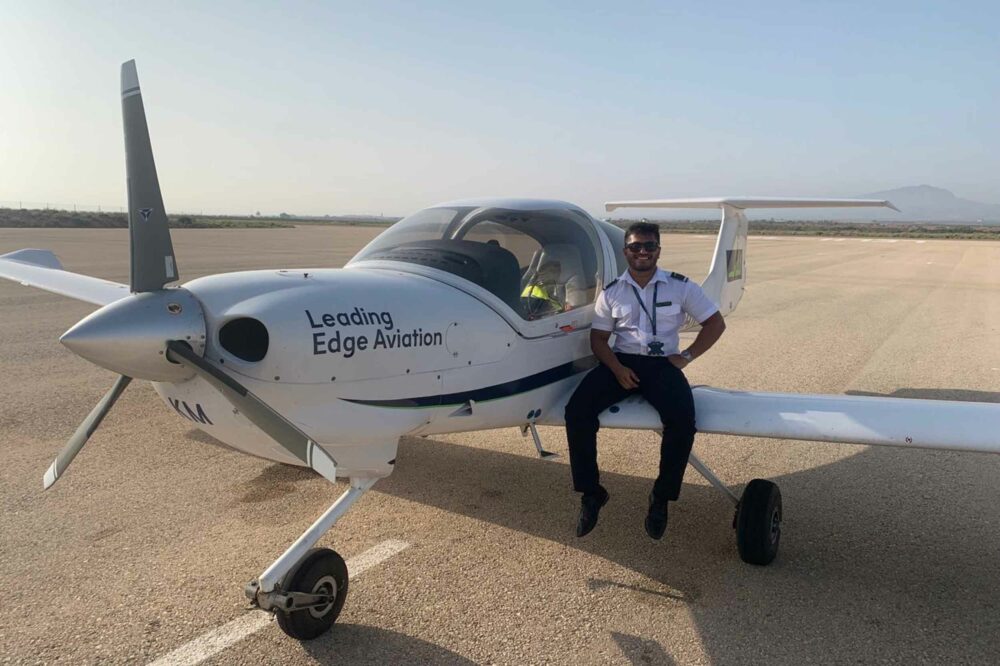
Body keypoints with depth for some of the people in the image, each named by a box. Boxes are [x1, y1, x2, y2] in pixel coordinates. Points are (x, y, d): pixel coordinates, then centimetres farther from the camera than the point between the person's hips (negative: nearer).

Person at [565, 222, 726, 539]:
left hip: (663, 363, -1)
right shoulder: (611, 292, 8)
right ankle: (591, 493, -9)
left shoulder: (680, 286, 3)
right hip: (621, 362, 2)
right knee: (577, 410, -23)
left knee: (683, 420, -31)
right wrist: (617, 368, -11)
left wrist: (686, 356, -3)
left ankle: (661, 497, -7)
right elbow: (598, 338, 7)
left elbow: (715, 323, 7)